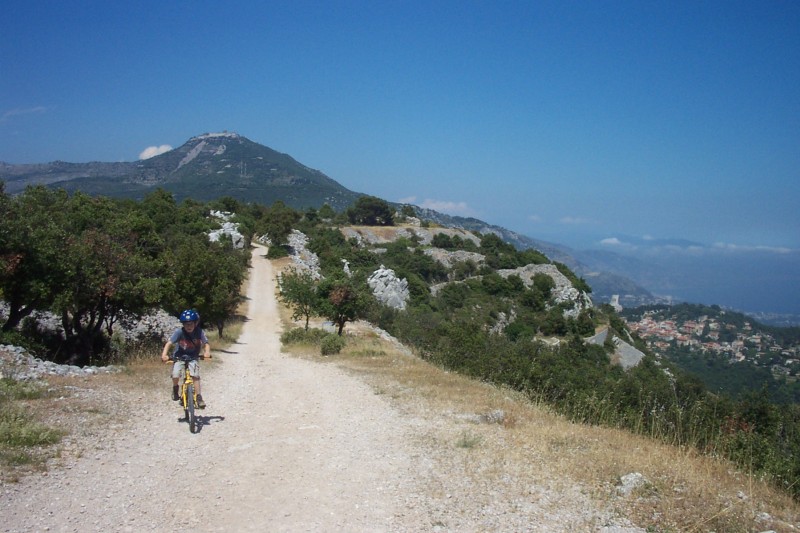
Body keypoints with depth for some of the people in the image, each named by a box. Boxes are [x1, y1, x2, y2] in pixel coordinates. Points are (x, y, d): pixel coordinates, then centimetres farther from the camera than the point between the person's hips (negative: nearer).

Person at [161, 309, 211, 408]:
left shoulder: (200, 332, -17)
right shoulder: (179, 332, -20)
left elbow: (206, 344, -21)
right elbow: (169, 343, -26)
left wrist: (207, 352, -43)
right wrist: (164, 354, -41)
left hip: (193, 357, 1)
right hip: (179, 357, 0)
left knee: (195, 376, -19)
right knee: (175, 375, -20)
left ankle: (199, 397, -8)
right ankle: (175, 389, 13)